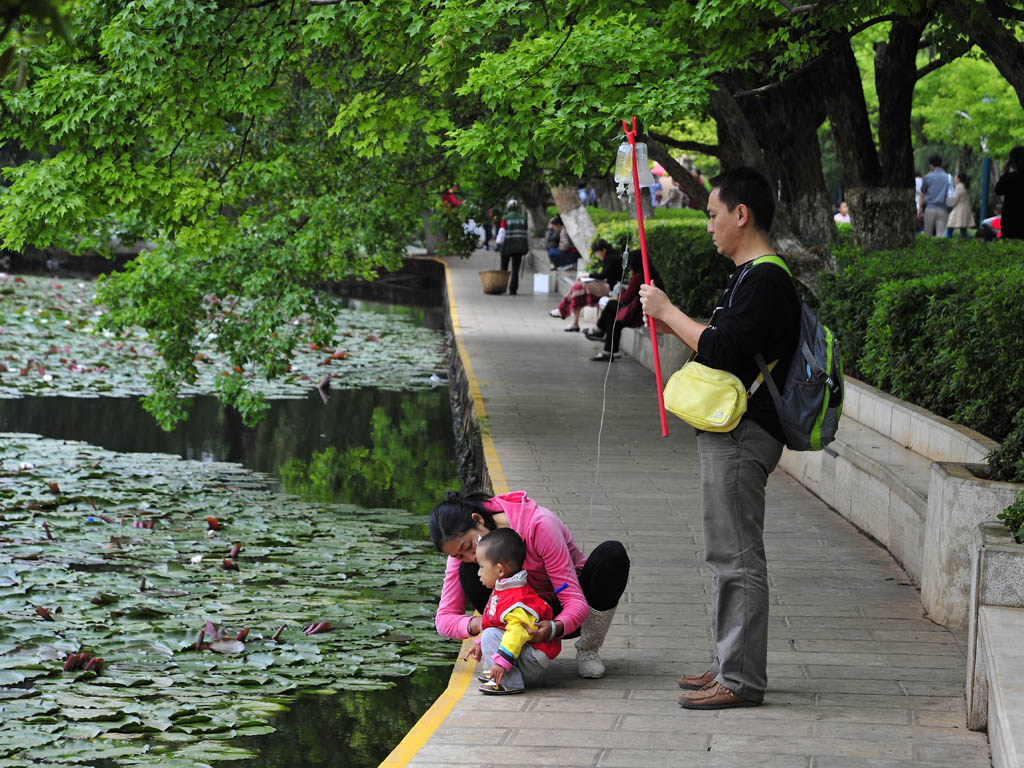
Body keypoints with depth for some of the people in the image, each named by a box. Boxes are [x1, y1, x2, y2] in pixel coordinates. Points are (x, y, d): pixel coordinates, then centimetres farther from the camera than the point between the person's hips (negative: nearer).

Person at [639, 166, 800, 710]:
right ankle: (731, 665, 24)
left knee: (736, 556, -8)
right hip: (731, 433, 11)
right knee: (729, 553, 16)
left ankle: (742, 680, -5)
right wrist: (674, 325, 15)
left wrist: (667, 310, -13)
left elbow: (719, 350, -24)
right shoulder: (754, 277, 18)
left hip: (742, 437, -11)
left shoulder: (764, 281, -16)